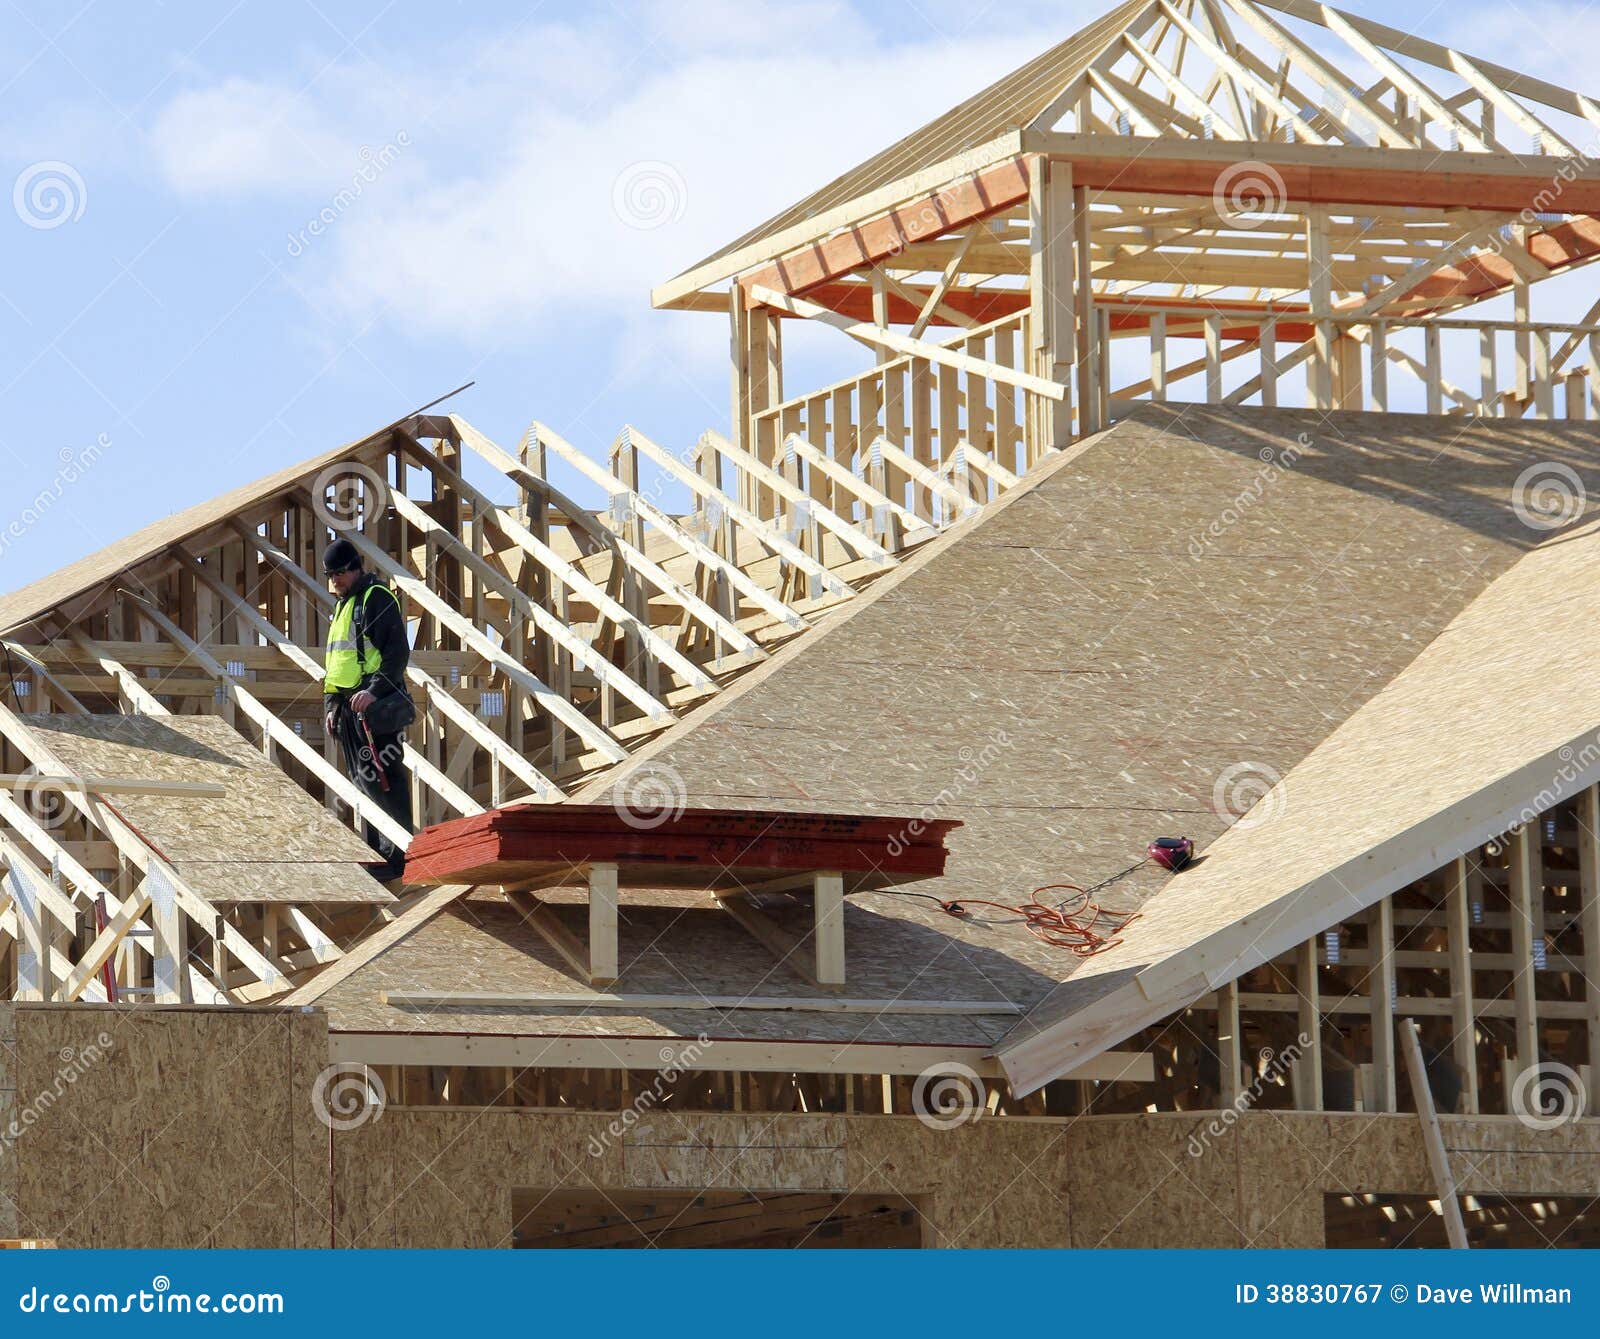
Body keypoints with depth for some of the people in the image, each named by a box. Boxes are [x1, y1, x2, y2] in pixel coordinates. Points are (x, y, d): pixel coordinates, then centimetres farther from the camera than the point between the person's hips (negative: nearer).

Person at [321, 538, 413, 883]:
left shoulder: (378, 599, -8)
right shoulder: (343, 605, 22)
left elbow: (398, 652, -16)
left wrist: (374, 690, -25)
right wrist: (331, 705, 19)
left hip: (375, 706, -10)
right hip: (348, 707, 10)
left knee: (381, 782, -12)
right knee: (362, 783, 11)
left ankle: (395, 857, -13)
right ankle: (375, 852, 16)